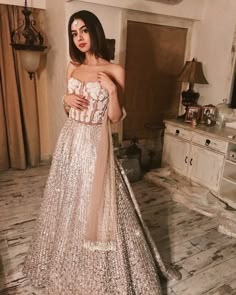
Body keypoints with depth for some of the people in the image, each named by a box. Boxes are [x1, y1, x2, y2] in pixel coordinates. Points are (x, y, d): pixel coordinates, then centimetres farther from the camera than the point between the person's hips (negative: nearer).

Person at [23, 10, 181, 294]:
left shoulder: (114, 71, -6)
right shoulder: (73, 67, 9)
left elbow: (115, 117, -6)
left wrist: (112, 90, -20)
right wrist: (66, 99, -6)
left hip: (95, 145, -5)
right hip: (69, 142, 6)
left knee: (95, 206, 3)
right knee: (68, 204, 16)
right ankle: (68, 266, 42)